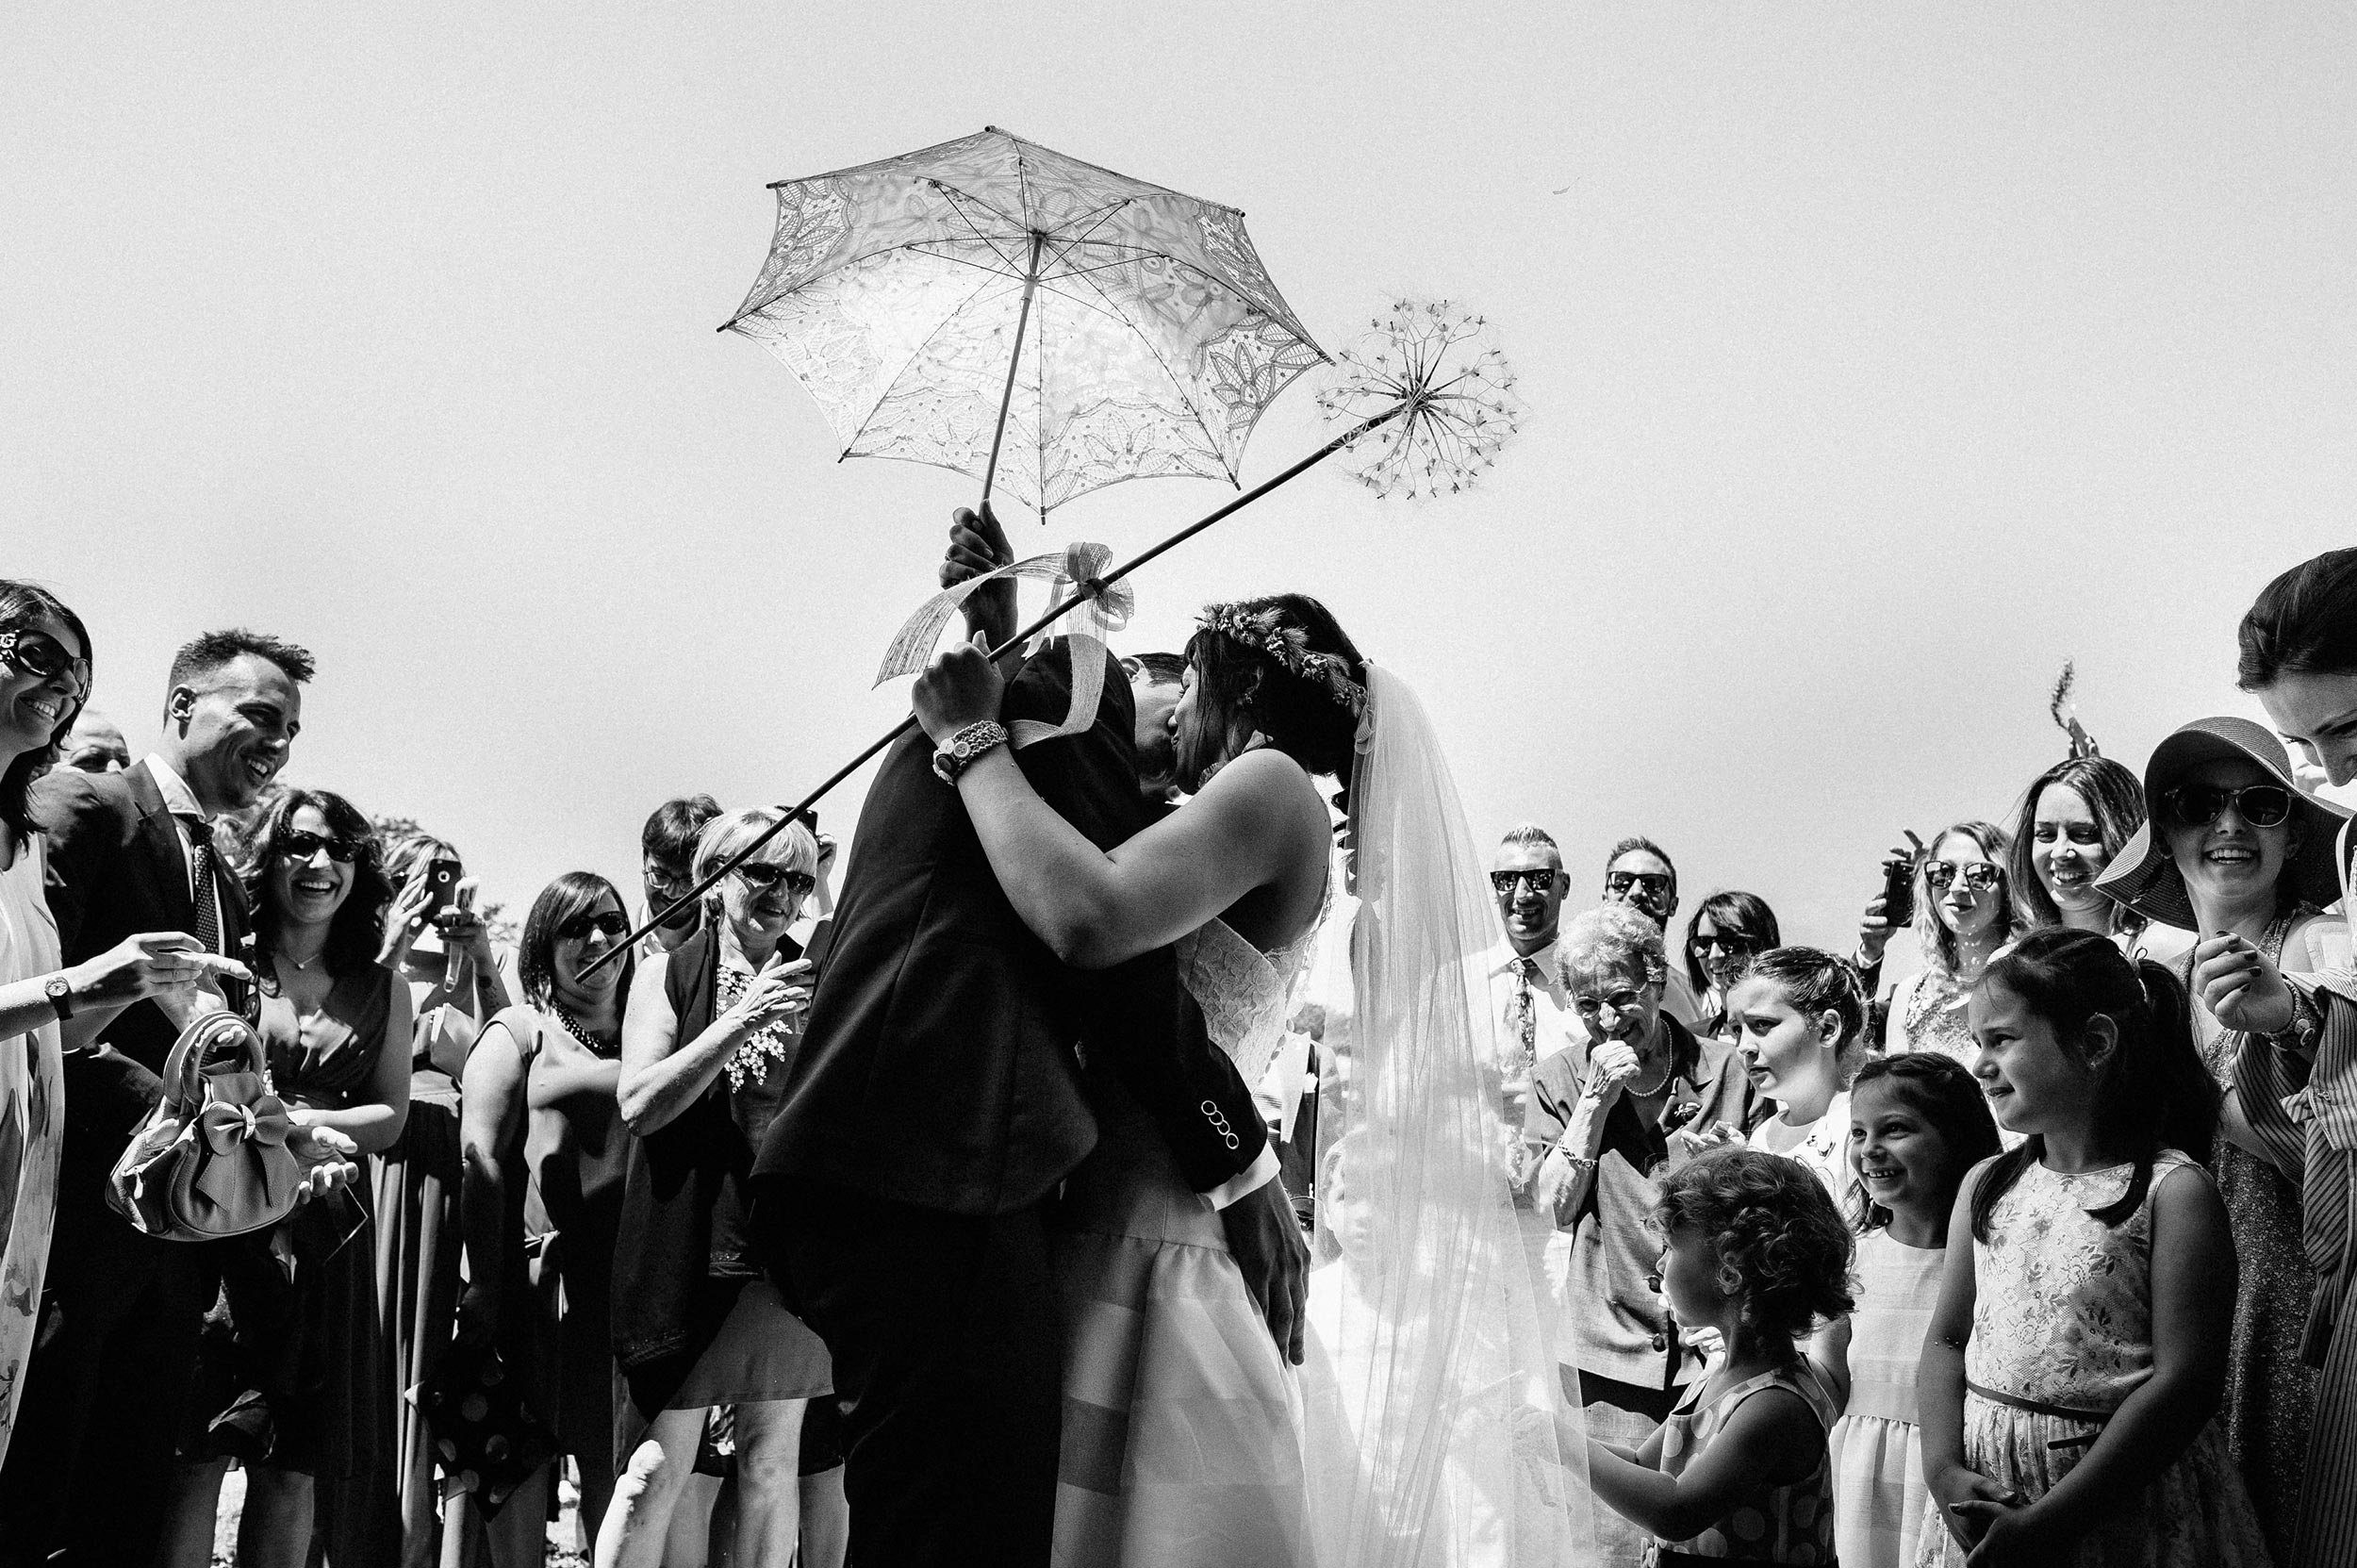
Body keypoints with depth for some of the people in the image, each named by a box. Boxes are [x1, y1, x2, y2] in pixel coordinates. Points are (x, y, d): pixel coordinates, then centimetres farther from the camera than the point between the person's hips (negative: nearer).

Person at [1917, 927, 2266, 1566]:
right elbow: (1947, 1341, 6)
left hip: (2124, 1499, -4)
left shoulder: (2173, 1190, -11)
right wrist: (1944, 1470, -11)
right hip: (1984, 1487, 4)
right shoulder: (1985, 1184, 5)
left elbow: (2185, 1381, -16)